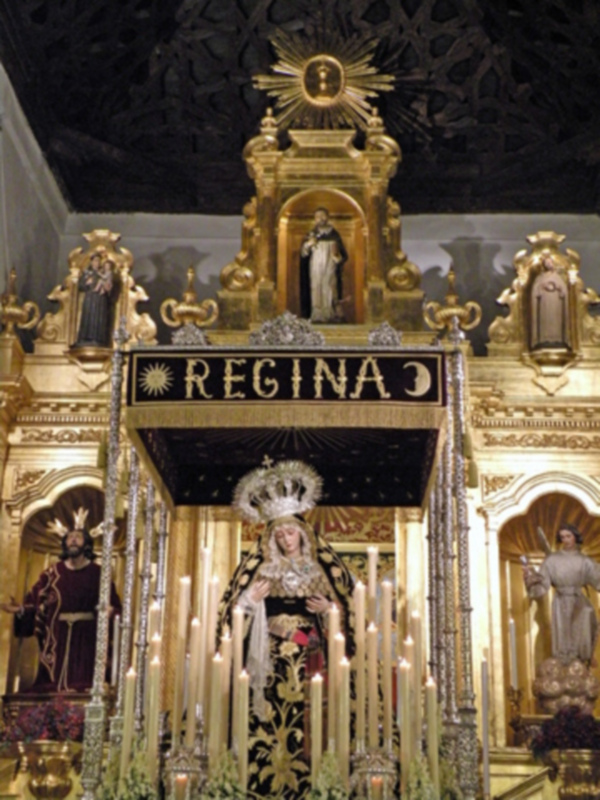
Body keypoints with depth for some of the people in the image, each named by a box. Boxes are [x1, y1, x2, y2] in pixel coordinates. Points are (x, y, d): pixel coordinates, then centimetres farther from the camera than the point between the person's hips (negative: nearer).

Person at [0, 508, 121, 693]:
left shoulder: (98, 574, 3)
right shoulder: (53, 573, 7)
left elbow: (114, 606, -2)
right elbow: (35, 603, 5)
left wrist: (109, 611, -23)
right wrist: (21, 610, -13)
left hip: (86, 639, -2)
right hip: (58, 639, 2)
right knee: (54, 689, -3)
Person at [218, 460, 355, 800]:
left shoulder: (320, 570, 7)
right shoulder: (262, 570, 7)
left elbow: (344, 608, 11)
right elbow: (238, 609, 7)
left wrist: (329, 609, -8)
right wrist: (252, 601, -12)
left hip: (309, 657, 0)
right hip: (272, 658, 0)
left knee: (306, 718, -5)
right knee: (270, 718, -6)